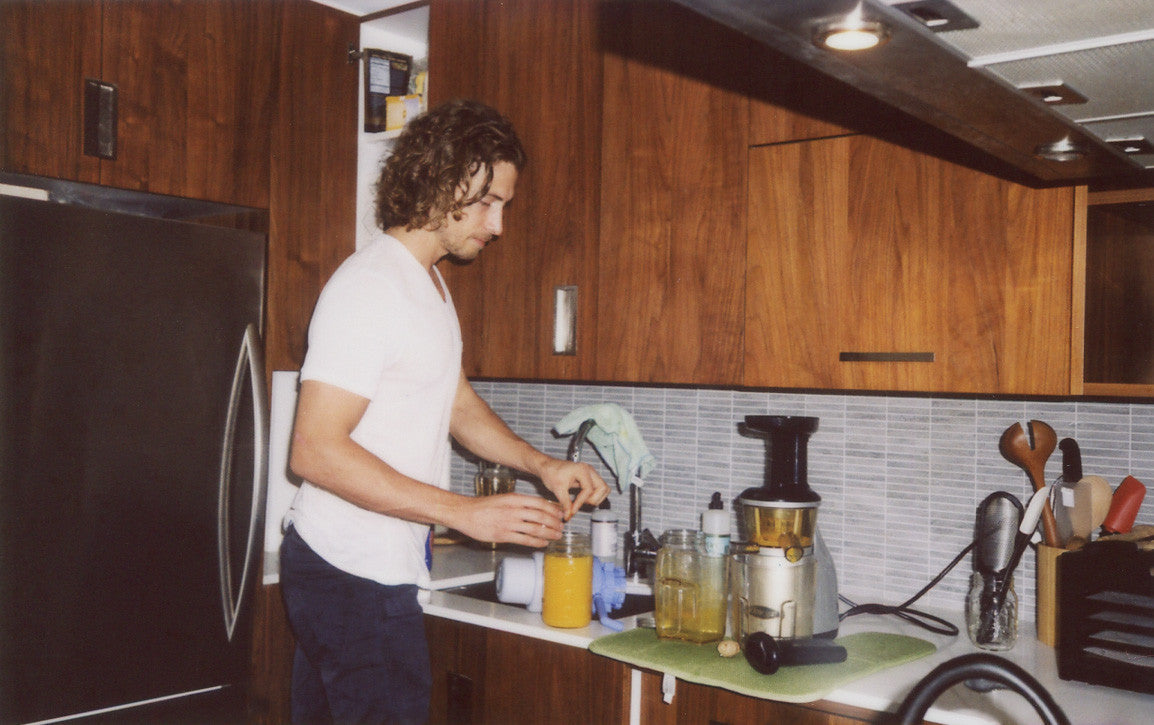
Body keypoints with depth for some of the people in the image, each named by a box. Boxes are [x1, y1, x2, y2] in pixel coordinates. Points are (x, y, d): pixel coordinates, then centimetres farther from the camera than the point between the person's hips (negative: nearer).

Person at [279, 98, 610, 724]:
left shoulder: (428, 281, 14)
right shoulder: (370, 287, -19)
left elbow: (458, 406, 18)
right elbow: (315, 450, -24)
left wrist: (540, 464, 2)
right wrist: (465, 512, -26)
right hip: (357, 578, -10)